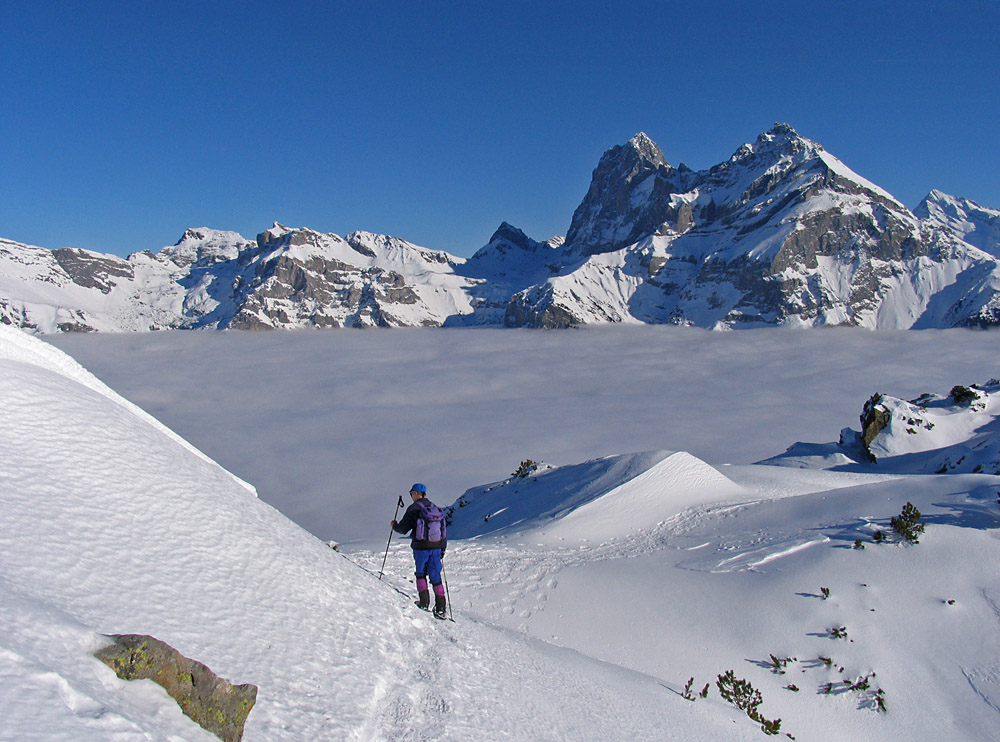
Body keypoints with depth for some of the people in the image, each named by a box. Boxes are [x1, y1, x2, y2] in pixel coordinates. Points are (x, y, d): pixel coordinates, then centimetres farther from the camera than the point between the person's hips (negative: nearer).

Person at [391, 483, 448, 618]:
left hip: (420, 547, -4)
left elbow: (403, 528, -5)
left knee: (421, 574, 13)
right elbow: (443, 530, 15)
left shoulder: (414, 508, -6)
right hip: (436, 547, 5)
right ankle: (440, 607, 1)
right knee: (436, 577, 6)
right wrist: (443, 548, 22)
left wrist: (394, 525, 16)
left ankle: (424, 603, 8)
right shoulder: (436, 508, 12)